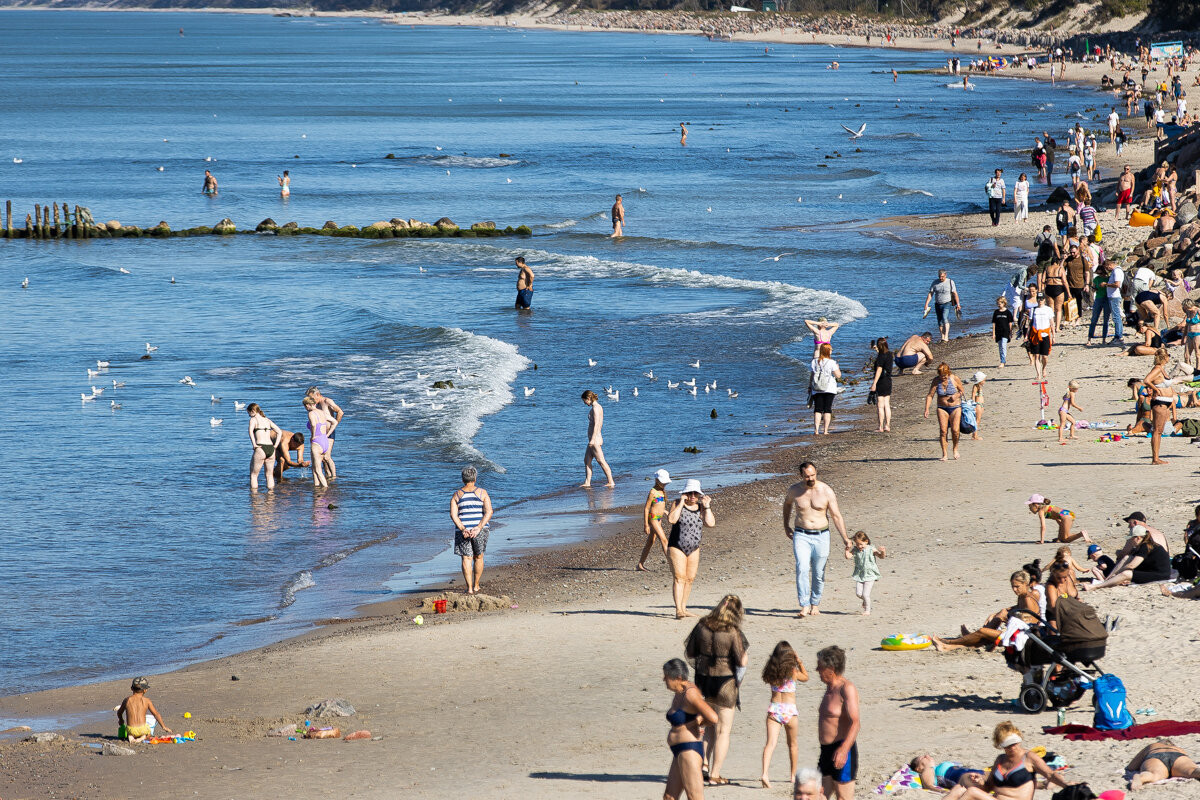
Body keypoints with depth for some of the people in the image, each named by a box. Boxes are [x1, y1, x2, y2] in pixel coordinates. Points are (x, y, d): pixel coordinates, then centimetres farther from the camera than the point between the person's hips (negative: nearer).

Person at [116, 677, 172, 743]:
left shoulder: (127, 700, 2)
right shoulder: (146, 701, -1)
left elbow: (119, 713, 19)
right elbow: (156, 714, 7)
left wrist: (120, 720, 43)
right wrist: (164, 727, 20)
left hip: (131, 730, 1)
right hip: (143, 729, -1)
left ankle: (130, 736, 1)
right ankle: (143, 737, -1)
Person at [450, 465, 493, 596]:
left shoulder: (456, 495, 4)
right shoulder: (482, 492, 1)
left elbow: (453, 515, -8)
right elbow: (489, 512, -11)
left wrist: (463, 529, -14)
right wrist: (478, 528, -16)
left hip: (462, 531, 0)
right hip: (480, 529, 0)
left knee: (466, 559, 1)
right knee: (478, 557, 18)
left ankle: (469, 589, -7)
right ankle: (476, 586, 24)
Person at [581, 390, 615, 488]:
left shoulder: (595, 408, -15)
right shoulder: (598, 407, 15)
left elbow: (596, 424, -21)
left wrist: (593, 439, -24)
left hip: (595, 438, -11)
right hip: (595, 438, 11)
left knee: (601, 461, -7)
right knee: (587, 460, 11)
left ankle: (611, 482, -4)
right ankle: (587, 482, 11)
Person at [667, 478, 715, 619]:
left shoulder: (701, 507, 6)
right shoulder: (677, 504, -5)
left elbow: (711, 523, -7)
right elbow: (671, 520, -22)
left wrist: (707, 507, -9)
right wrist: (681, 503, -20)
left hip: (694, 549, 5)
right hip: (677, 548, -5)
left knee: (690, 579, 7)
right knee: (679, 578, -13)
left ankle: (683, 608, 17)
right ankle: (678, 610, -19)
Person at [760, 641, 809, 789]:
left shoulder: (771, 671, -1)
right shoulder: (793, 671, -7)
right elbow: (806, 677, 12)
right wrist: (799, 662, 16)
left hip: (773, 709, 1)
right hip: (790, 710, -1)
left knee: (771, 743, -8)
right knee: (792, 744, 19)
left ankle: (765, 773, -28)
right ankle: (793, 775, 30)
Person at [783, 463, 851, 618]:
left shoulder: (826, 491, -6)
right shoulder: (794, 490, -1)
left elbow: (836, 516, -4)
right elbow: (787, 503, 23)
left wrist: (845, 538, -10)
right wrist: (786, 526, 25)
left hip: (821, 536, 0)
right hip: (801, 536, 0)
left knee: (818, 573, 6)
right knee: (802, 569, -18)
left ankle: (815, 604, 27)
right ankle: (804, 606, -20)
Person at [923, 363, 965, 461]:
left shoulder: (954, 378, -6)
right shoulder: (936, 381, -4)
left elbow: (961, 391, 6)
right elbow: (930, 395, -4)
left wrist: (957, 395, -16)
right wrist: (927, 409, -15)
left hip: (955, 408, -1)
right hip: (942, 408, 1)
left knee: (955, 430, -13)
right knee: (943, 430, -12)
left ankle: (955, 449, 14)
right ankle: (944, 454, -4)